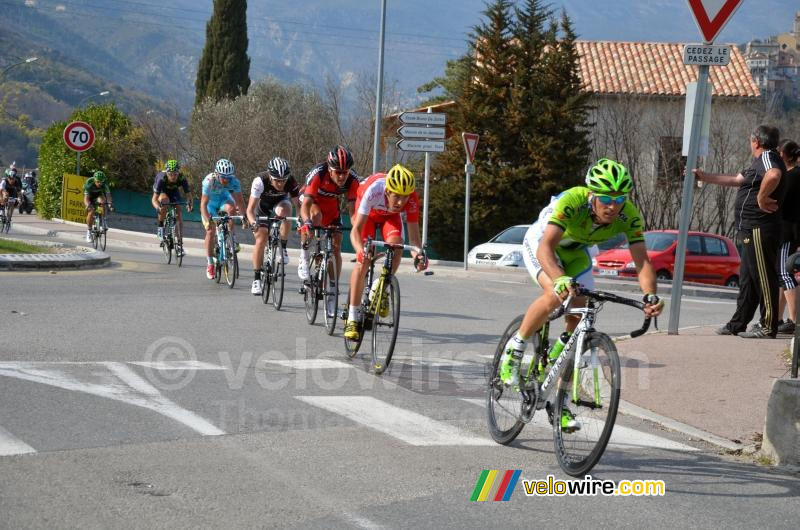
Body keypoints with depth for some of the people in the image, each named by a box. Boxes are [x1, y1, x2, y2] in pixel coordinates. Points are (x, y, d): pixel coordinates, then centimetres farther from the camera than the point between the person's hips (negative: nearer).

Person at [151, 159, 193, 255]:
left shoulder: (182, 179, -33)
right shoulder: (161, 178, -38)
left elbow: (188, 194, -29)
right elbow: (154, 199, -39)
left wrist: (189, 204, -51)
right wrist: (158, 207, -59)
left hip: (174, 191, 2)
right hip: (162, 191, -2)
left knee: (178, 212, -15)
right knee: (164, 199, -36)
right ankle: (160, 226, -16)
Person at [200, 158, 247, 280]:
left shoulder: (234, 181, -29)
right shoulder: (209, 181, -35)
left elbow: (239, 200, -22)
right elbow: (203, 204, -35)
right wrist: (207, 221, -46)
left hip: (224, 198, 1)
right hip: (210, 201, -1)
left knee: (231, 208, -33)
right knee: (210, 231, -10)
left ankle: (231, 237, -14)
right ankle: (210, 264, 3)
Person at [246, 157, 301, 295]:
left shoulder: (291, 182, -31)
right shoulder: (260, 181, -35)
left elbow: (298, 204, -29)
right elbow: (250, 209, -35)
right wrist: (253, 223, -53)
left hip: (281, 202, 1)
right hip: (263, 205, -1)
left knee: (283, 211, -35)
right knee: (261, 240, -12)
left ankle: (283, 248, -16)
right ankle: (257, 278, 0)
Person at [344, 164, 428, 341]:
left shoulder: (411, 199, -34)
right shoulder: (373, 190, -42)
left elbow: (414, 234, -29)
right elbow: (356, 230, -41)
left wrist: (418, 253, -49)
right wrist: (361, 250, -59)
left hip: (390, 216, 2)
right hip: (367, 214, -2)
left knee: (396, 245, -28)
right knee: (363, 260, -18)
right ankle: (352, 319, -14)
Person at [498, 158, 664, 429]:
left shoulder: (629, 216, -27)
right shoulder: (571, 201, -40)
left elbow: (642, 260, -31)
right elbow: (545, 247, -49)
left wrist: (650, 296, -50)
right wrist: (560, 279, -67)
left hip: (576, 253, 5)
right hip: (541, 242, -4)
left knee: (578, 322, -6)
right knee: (556, 295, -33)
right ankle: (514, 348, -10)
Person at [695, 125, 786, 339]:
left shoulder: (767, 158, -10)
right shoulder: (759, 162, 23)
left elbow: (773, 175, -35)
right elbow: (734, 179, 35)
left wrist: (761, 197, -23)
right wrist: (703, 176, 38)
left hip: (759, 230, -11)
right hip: (752, 230, 11)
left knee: (763, 276, -8)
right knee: (747, 278, 14)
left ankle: (768, 326, -7)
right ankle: (738, 324, 21)